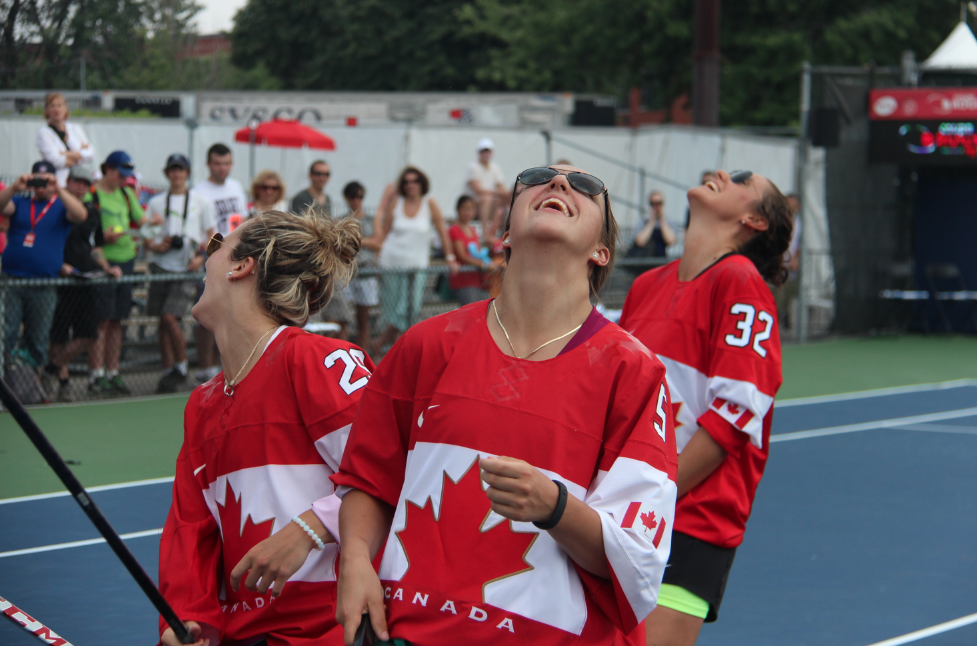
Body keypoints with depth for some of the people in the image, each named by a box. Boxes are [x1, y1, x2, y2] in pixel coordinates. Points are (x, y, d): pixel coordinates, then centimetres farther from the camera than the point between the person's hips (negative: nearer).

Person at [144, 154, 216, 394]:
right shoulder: (156, 203, 14)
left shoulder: (201, 201, 8)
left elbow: (211, 235, 8)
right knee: (164, 320, 2)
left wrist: (201, 257, -9)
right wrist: (155, 246, -9)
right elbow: (147, 237, 14)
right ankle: (168, 371, 9)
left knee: (170, 317, -15)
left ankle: (181, 367, 1)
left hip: (187, 269, -3)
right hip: (161, 266, 3)